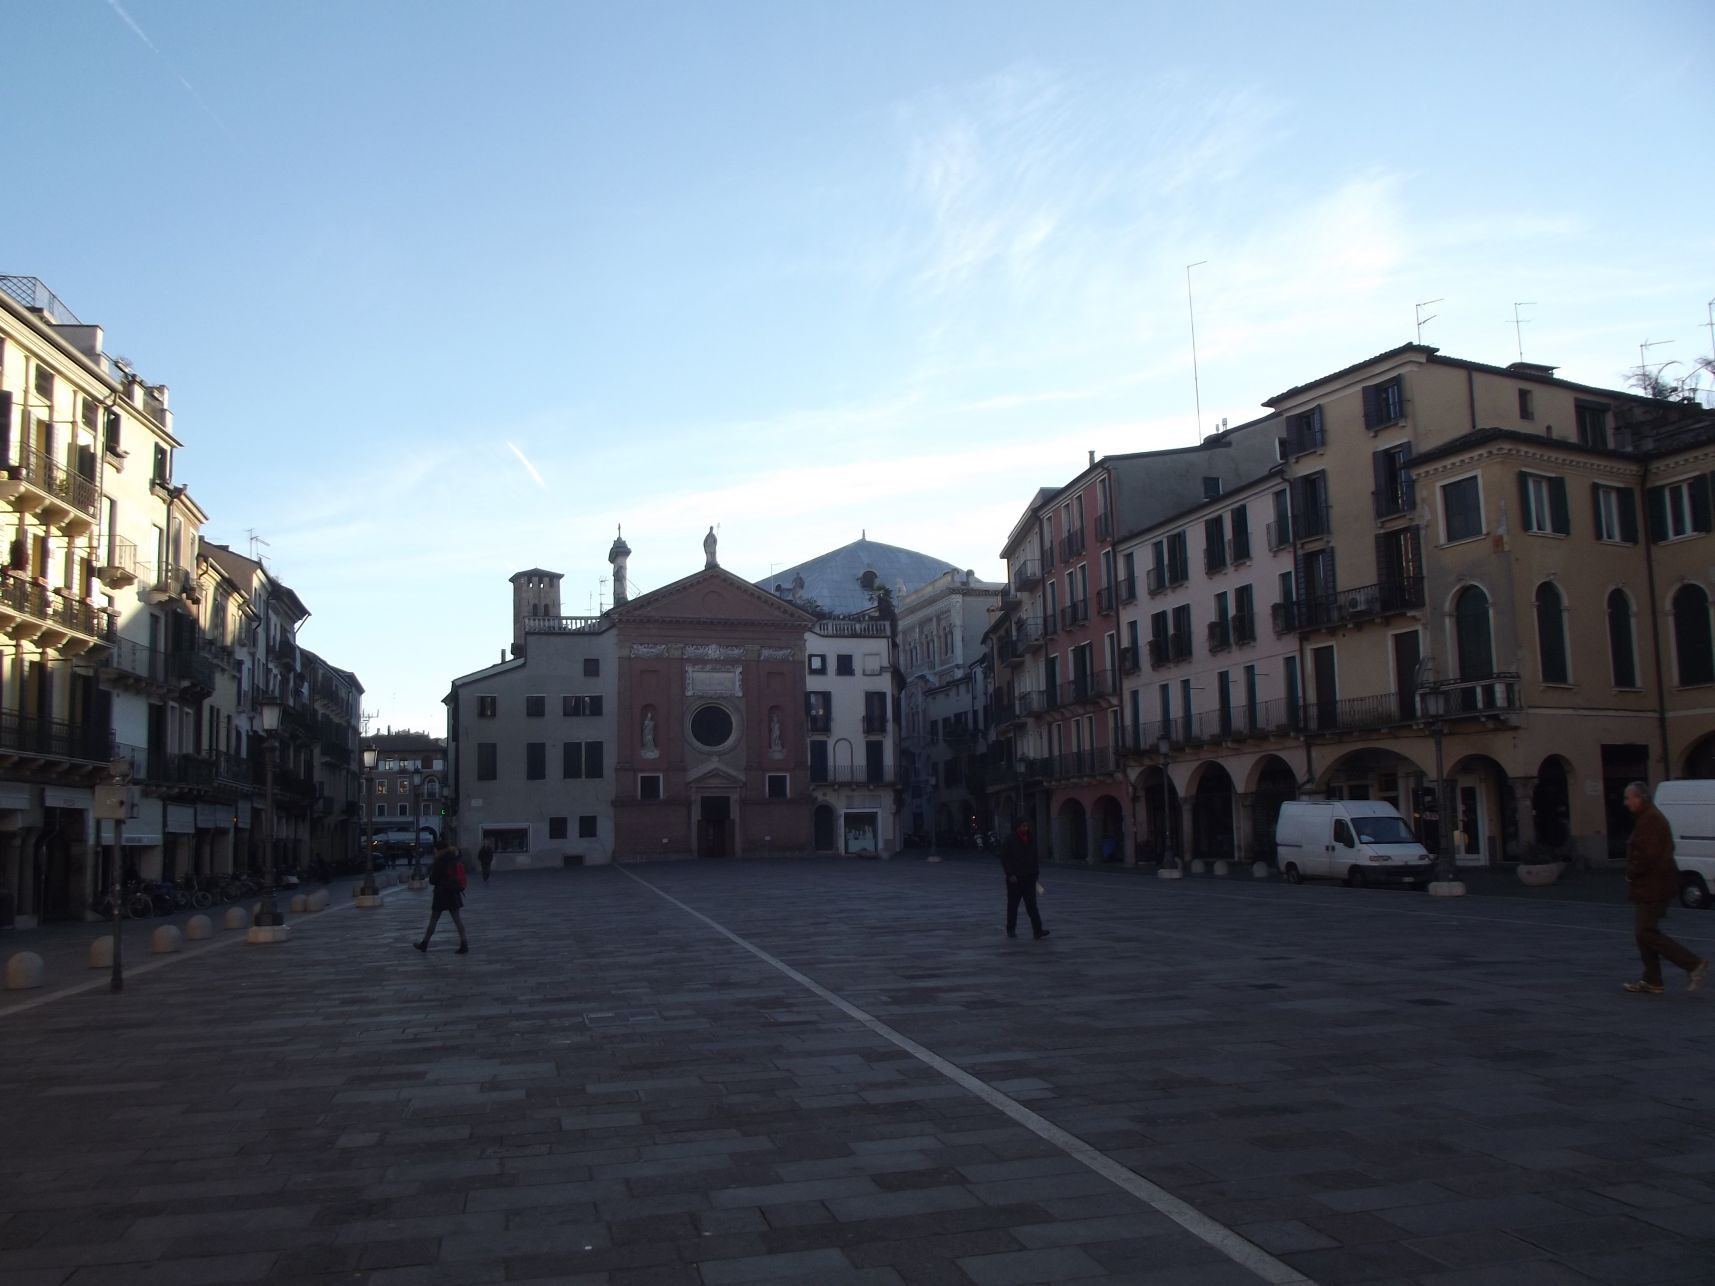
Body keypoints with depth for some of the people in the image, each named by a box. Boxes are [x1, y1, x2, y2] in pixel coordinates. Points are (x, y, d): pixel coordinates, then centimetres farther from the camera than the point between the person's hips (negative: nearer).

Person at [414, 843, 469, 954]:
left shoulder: (440, 863, -15)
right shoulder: (456, 862, 4)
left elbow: (433, 880, -9)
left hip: (442, 895, -6)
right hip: (454, 894, 6)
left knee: (433, 920, 8)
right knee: (457, 919, 5)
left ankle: (424, 944, 20)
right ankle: (464, 945, -2)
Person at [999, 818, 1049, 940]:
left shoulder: (1029, 840, 10)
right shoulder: (1010, 840, -7)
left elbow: (1034, 858, 17)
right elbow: (1004, 858, -10)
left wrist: (1035, 873, 13)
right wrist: (1010, 874, -17)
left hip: (1029, 878, 4)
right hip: (1015, 878, -4)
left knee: (1032, 904, -4)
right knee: (1013, 905, 7)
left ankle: (1037, 930, -11)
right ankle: (1011, 929, 19)